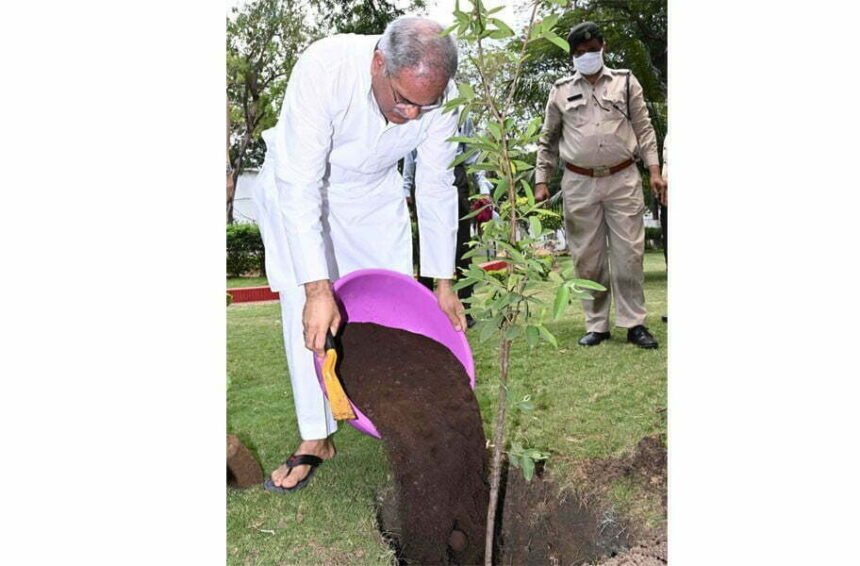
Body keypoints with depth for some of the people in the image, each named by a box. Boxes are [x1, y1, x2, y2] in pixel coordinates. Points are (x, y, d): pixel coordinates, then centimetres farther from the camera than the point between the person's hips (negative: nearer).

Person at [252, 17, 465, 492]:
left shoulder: (440, 96, -24)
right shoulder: (322, 68, -37)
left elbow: (436, 188, -13)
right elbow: (299, 186, -38)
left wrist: (443, 283, -11)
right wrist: (317, 288, -43)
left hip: (373, 190, 3)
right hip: (295, 185, -3)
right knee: (307, 312, -11)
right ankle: (316, 438, 3)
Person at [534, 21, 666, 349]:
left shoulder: (625, 82, 11)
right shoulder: (561, 90, 11)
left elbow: (644, 129, 9)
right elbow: (547, 140, 14)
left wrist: (654, 170, -1)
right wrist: (541, 181, 7)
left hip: (623, 179, 0)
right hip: (579, 184, 1)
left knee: (629, 254, -2)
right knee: (588, 258, 2)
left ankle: (634, 324, 6)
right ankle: (596, 325, 11)